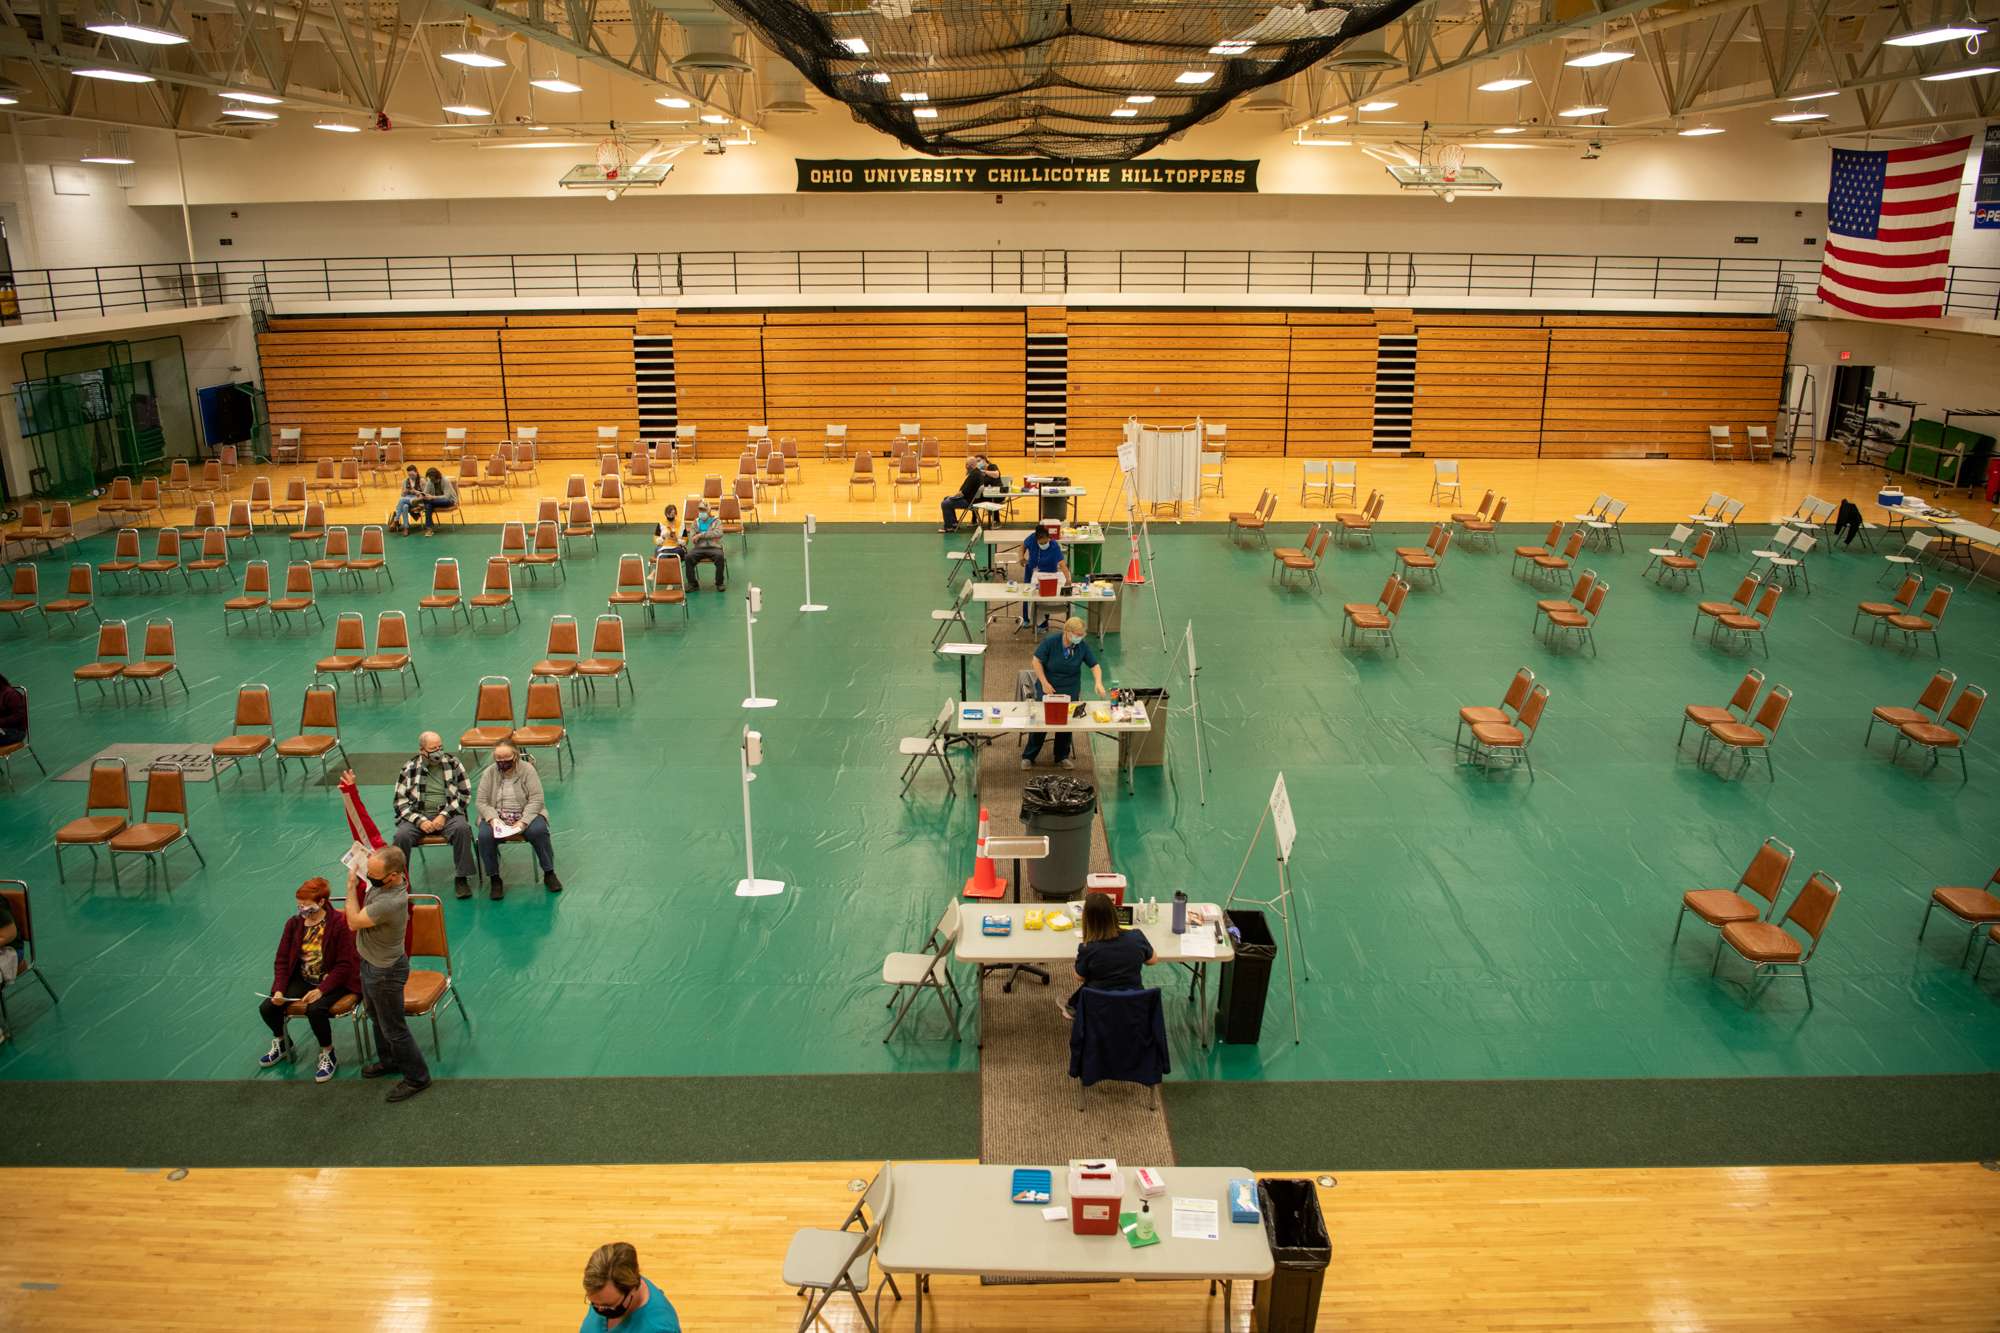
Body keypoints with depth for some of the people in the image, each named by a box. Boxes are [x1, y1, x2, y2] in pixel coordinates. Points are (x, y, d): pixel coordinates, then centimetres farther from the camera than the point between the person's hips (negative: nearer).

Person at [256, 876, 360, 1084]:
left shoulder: (339, 924, -17)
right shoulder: (293, 923, 0)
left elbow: (344, 965, -16)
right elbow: (282, 960, 4)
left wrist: (321, 990, -25)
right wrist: (278, 990, -11)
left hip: (332, 981, -6)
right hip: (302, 979, 6)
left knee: (315, 1010, -34)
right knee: (267, 1008, -11)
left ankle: (328, 1055, -8)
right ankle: (282, 1043, 22)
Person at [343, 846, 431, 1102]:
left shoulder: (390, 902, -40)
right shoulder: (383, 881, -14)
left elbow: (354, 922, -25)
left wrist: (351, 886, -17)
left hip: (384, 972, -9)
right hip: (370, 963, 9)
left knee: (393, 1028, 9)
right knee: (377, 1019, 29)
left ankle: (417, 1077, 26)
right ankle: (388, 1061, 51)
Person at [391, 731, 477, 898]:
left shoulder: (453, 764, 7)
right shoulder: (409, 769, 7)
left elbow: (465, 794, 3)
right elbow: (400, 802, 4)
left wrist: (444, 815, -10)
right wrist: (420, 820, -12)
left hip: (448, 814, 0)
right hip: (418, 816, 1)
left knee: (462, 828, -32)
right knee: (401, 836, -29)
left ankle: (461, 878, -21)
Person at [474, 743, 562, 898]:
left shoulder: (527, 770, -4)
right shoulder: (489, 773, 2)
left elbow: (536, 799, -8)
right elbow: (480, 802, 1)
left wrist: (523, 822, -21)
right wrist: (493, 818, -19)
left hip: (525, 815, -1)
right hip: (496, 817, 1)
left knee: (538, 831, -32)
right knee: (485, 836, -30)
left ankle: (549, 874, -15)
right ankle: (494, 878, -13)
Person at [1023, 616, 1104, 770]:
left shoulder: (1083, 645, -9)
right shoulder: (1051, 641, -17)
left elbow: (1095, 666, -5)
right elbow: (1036, 661, -9)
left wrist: (1098, 682, -23)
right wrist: (1044, 683, -14)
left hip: (1070, 688, 2)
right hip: (1048, 686, -2)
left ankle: (1062, 756, 19)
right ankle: (1028, 756, 10)